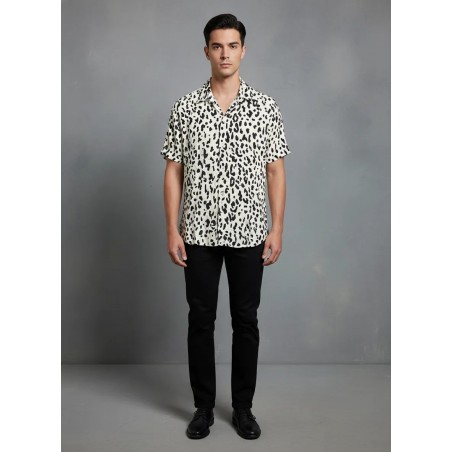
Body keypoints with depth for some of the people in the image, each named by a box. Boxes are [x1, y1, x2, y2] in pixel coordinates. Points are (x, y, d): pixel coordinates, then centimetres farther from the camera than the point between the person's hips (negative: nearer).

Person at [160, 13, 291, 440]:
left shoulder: (265, 107, 1)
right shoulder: (185, 107, 2)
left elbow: (275, 171, 2)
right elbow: (173, 172, 2)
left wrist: (277, 229, -3)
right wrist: (172, 230, -4)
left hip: (248, 233, 0)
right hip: (199, 233, 0)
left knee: (246, 321, 8)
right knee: (200, 320, 8)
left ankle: (243, 407, 25)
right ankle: (203, 407, 24)